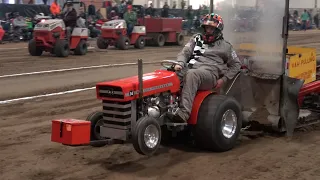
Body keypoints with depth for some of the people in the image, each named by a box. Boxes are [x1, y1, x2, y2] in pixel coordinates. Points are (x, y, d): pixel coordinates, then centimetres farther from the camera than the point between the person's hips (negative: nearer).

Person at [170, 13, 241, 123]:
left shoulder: (225, 46, 18)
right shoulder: (196, 39, 27)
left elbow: (236, 64, 20)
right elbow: (185, 52, 15)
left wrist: (224, 79, 6)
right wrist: (180, 64, -8)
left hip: (209, 73, -4)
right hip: (190, 69, 4)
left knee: (192, 74, -40)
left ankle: (184, 112, -52)